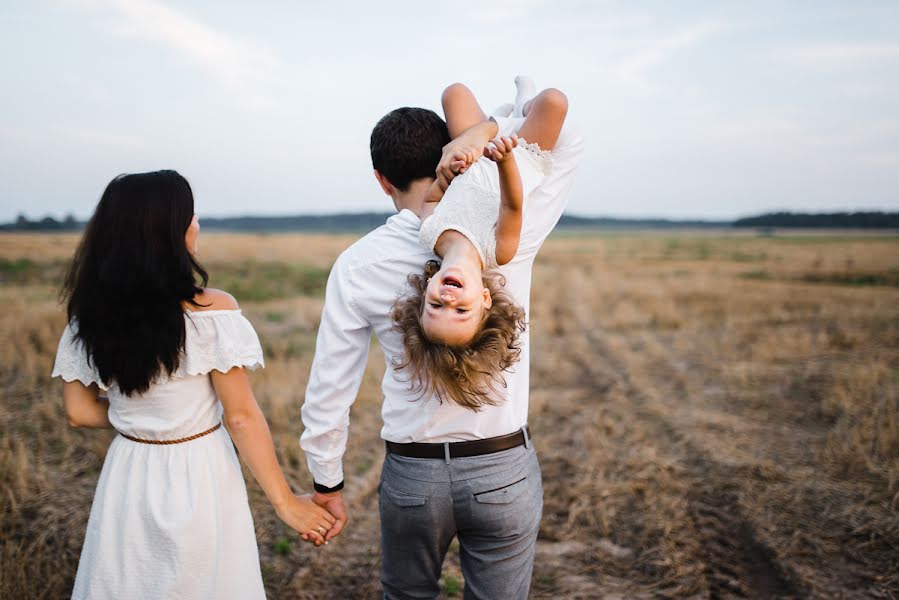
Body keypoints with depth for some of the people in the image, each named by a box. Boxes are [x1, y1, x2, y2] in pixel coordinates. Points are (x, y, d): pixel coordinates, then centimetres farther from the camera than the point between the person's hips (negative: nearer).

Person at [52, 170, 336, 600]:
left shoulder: (89, 317, -6)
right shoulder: (211, 311, -20)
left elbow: (79, 412, 2)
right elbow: (241, 417, -18)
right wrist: (285, 502, -10)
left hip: (127, 480, 4)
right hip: (198, 481, -4)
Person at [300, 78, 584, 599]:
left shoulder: (357, 264, -8)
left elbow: (328, 394, -4)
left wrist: (328, 485, 9)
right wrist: (483, 129, -13)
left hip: (413, 473, 1)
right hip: (504, 471, 0)